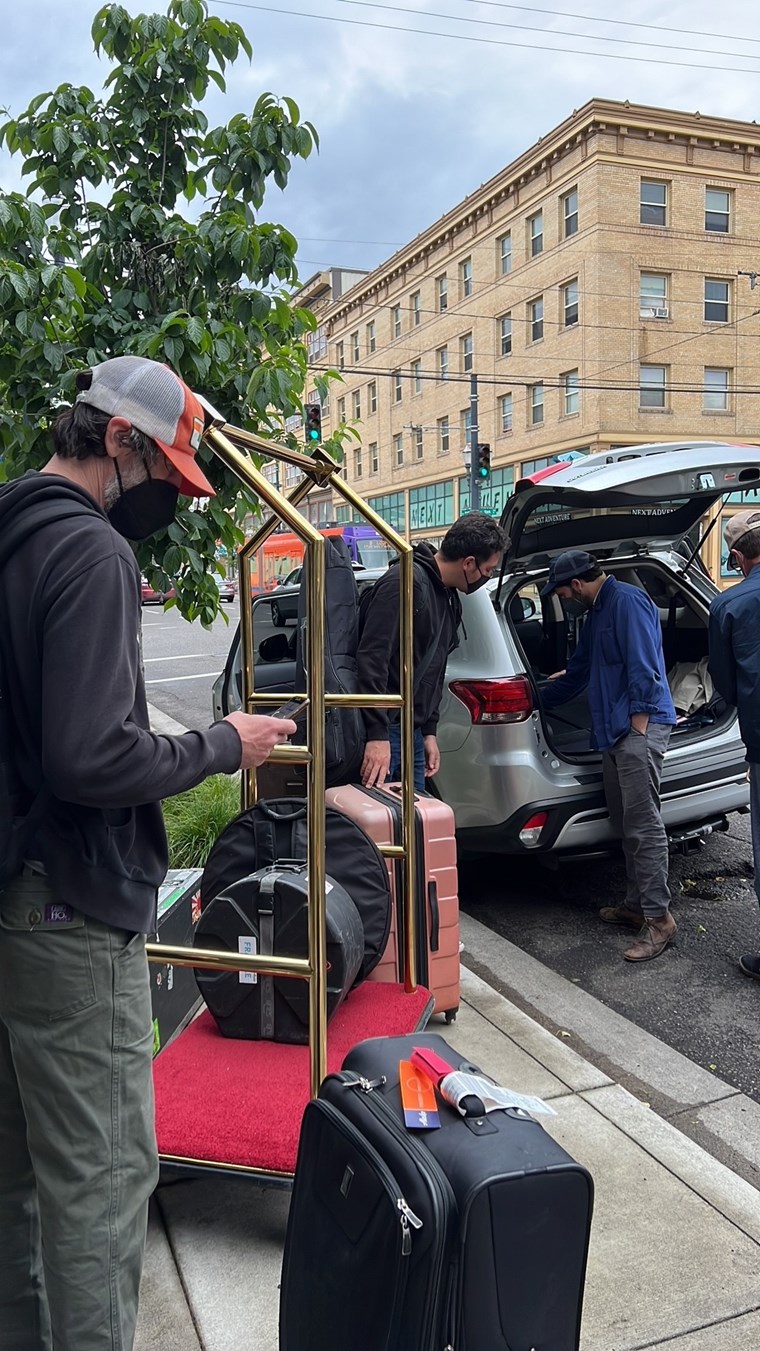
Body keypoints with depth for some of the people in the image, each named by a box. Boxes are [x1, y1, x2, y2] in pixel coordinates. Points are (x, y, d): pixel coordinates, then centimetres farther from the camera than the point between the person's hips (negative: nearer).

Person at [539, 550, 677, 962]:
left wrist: (639, 718, -20)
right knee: (625, 824, 12)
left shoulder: (627, 602, -9)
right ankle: (637, 904, 19)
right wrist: (538, 701, 41)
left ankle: (658, 917, -6)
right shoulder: (596, 613, 23)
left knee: (643, 824, -10)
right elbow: (578, 672, 33)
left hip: (638, 727, -10)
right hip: (614, 730, 10)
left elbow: (644, 666, -18)